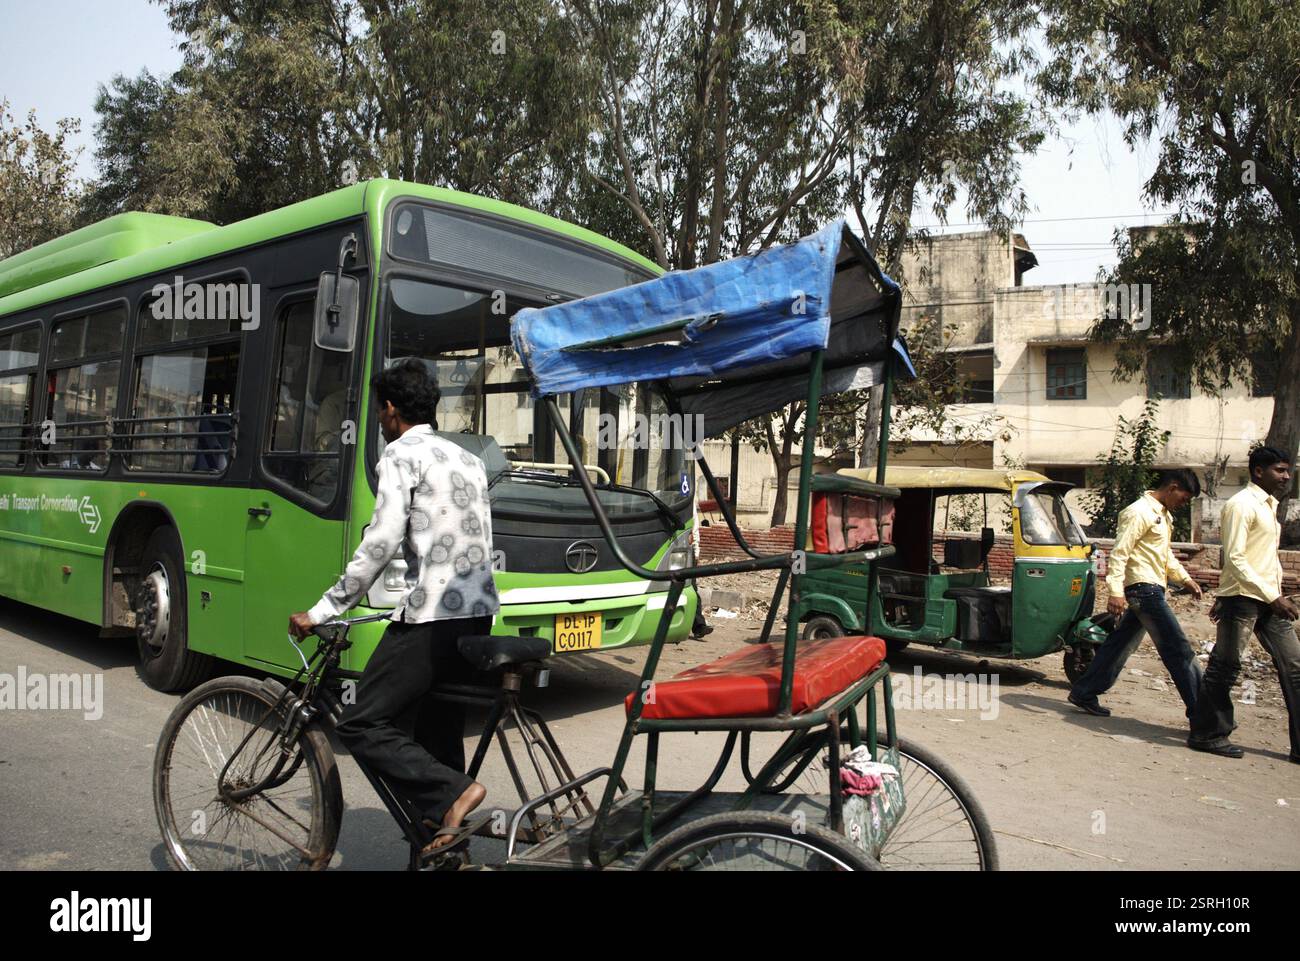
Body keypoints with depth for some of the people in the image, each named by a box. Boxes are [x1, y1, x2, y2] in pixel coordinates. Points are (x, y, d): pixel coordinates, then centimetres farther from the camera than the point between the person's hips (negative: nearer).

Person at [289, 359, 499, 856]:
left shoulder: (401, 455, -5)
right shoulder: (468, 459, 19)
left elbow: (381, 543, -15)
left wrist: (322, 611, -10)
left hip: (431, 616, -9)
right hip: (479, 614, 9)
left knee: (362, 725, -1)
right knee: (439, 730, 17)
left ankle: (452, 793, -12)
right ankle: (449, 844, 21)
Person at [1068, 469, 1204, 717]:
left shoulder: (1163, 515, 18)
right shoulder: (1140, 512, -14)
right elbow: (1119, 552, -20)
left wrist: (1184, 578, 21)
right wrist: (1116, 592, -26)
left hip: (1151, 590, 10)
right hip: (1144, 588, -10)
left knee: (1120, 644, 12)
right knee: (1178, 650, -7)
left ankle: (1084, 693, 18)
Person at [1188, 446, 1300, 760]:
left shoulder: (1269, 505, 18)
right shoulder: (1242, 504, -11)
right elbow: (1235, 559, -18)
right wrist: (1273, 598, -20)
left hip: (1269, 601, 9)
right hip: (1243, 598, -9)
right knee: (1225, 666, -1)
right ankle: (1207, 734, 10)